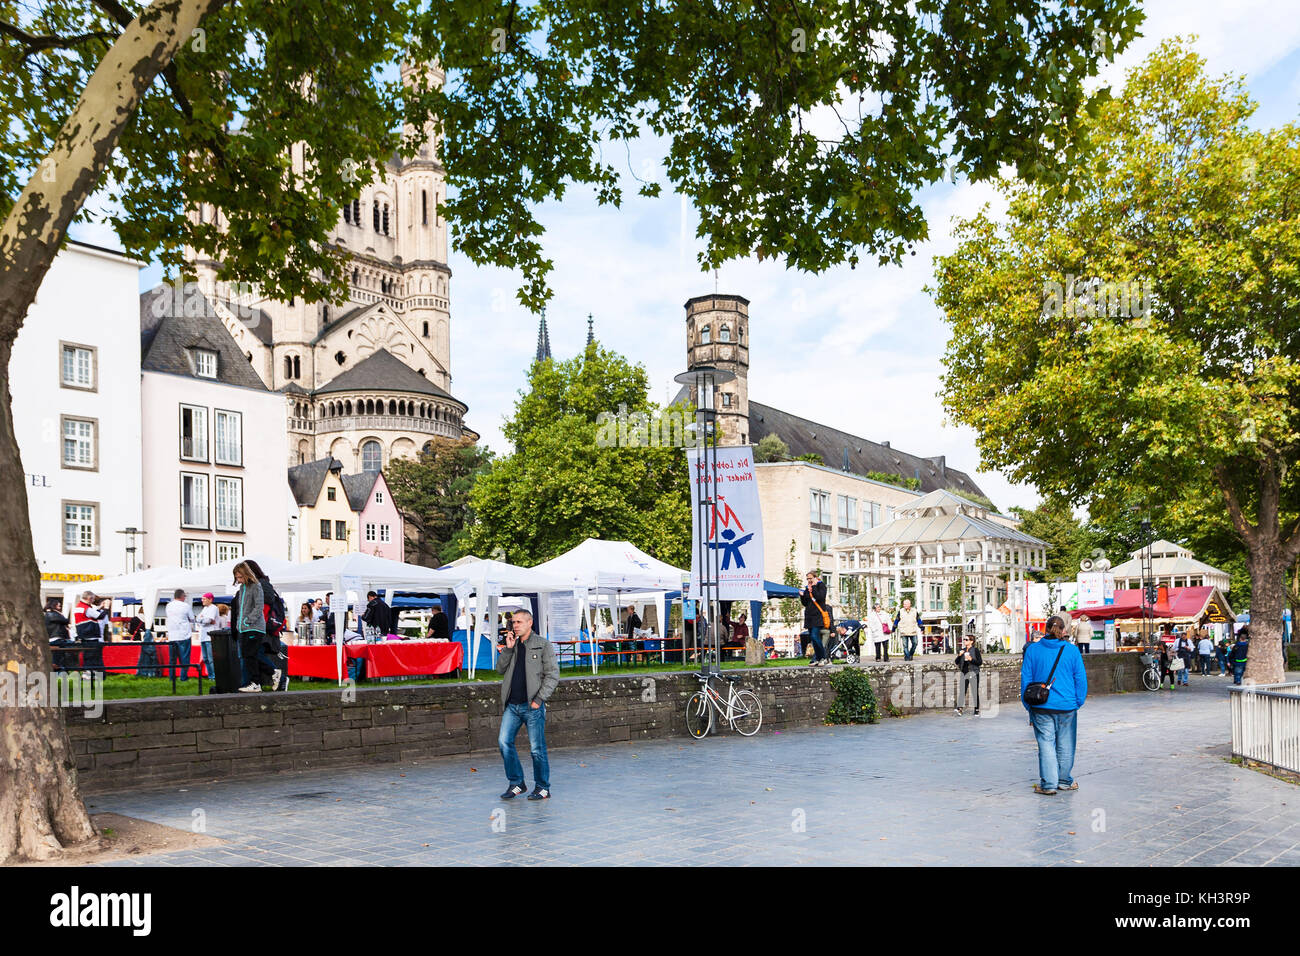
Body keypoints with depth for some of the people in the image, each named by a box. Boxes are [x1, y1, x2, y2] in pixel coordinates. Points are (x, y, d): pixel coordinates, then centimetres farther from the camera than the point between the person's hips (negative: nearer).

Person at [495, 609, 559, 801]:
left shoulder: (543, 646, -1)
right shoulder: (512, 645, 15)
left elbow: (552, 676, -4)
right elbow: (500, 670, 10)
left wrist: (539, 699, -11)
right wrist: (508, 649, -2)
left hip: (532, 706, -5)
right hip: (512, 705, 5)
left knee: (537, 748, -2)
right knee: (504, 742, -1)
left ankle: (542, 788, 11)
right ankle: (516, 783, 13)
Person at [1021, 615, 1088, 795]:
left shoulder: (1032, 650, -1)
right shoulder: (1072, 650, -2)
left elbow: (1025, 679, 1)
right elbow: (1081, 679, 0)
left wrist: (1028, 706, 7)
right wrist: (1078, 702, 9)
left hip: (1041, 706, 0)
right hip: (1067, 706, 1)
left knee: (1046, 744, 2)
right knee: (1065, 745, 13)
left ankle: (1048, 784, 0)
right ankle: (1064, 781, 24)